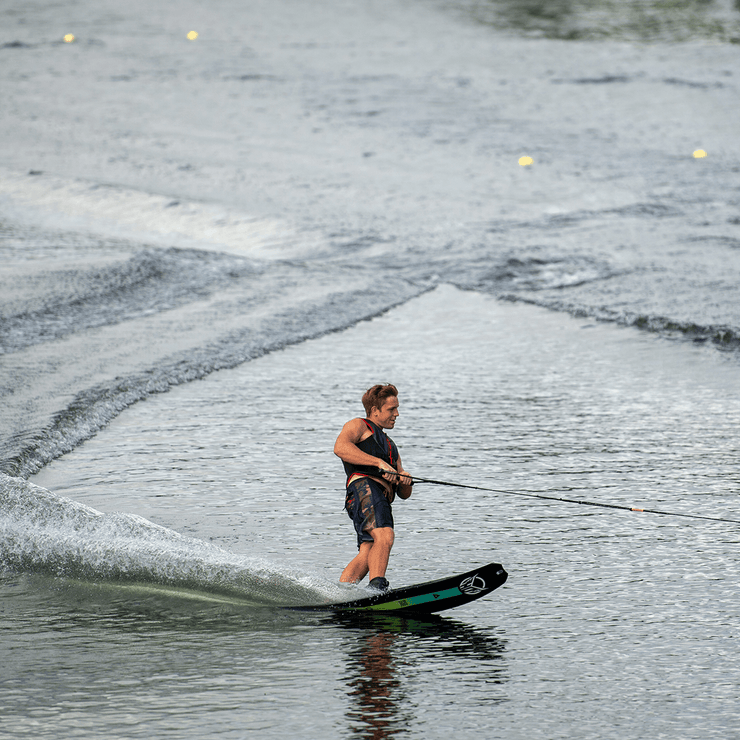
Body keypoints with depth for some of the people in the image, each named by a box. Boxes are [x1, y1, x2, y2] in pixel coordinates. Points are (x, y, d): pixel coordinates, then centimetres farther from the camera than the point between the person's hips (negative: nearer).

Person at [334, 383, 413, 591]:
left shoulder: (390, 446, 39)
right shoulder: (358, 426, 17)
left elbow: (404, 494, 34)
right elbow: (341, 447, -9)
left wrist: (405, 481, 8)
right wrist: (380, 463, -15)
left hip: (383, 499, 7)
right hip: (363, 486, -7)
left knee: (368, 554, -14)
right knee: (384, 535, -30)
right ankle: (377, 588, -42)